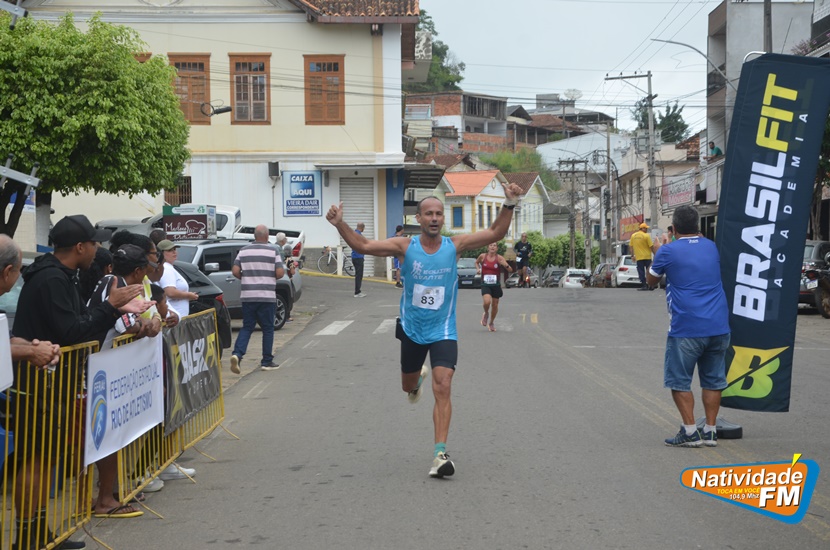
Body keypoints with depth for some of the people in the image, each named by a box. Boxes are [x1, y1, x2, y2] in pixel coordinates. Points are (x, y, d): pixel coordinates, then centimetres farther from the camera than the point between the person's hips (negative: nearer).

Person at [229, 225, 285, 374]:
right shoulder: (273, 251, -4)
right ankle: (267, 361, 12)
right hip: (267, 296, -3)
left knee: (247, 327, 10)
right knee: (267, 328, 9)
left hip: (247, 296, 3)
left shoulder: (243, 251, 5)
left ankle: (237, 354, -11)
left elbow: (235, 271, 0)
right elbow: (280, 273, -10)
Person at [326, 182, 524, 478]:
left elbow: (496, 233, -11)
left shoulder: (454, 245, -8)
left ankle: (440, 454, -16)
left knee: (442, 389, -17)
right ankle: (419, 378, 60)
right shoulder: (405, 247, -9)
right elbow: (363, 245, -9)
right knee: (408, 387, 22)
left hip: (443, 332, -2)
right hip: (412, 330, 2)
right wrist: (340, 225, -24)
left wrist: (509, 204, -25)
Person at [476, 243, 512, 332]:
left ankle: (491, 323, 34)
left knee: (495, 305, 10)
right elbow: (476, 262, 21)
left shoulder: (499, 258, -6)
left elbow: (510, 271, -8)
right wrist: (478, 269, 1)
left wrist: (506, 265, -29)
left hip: (496, 285, 1)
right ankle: (486, 314, 11)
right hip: (485, 284, -1)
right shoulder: (483, 256, -2)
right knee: (487, 301, -24)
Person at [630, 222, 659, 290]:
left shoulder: (633, 236, 4)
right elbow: (651, 246, -7)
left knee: (641, 272, 4)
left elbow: (631, 246, 8)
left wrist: (632, 255, 15)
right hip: (647, 257, -2)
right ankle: (650, 286, 8)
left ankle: (643, 285, -1)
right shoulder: (646, 236, -8)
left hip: (638, 257, 2)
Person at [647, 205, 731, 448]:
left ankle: (690, 431, -1)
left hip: (686, 329, -5)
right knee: (713, 379, 12)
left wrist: (658, 252, 26)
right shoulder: (711, 247, 10)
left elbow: (651, 280, 11)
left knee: (679, 380, 5)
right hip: (718, 327, 5)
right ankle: (710, 431, 13)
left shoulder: (668, 252, -6)